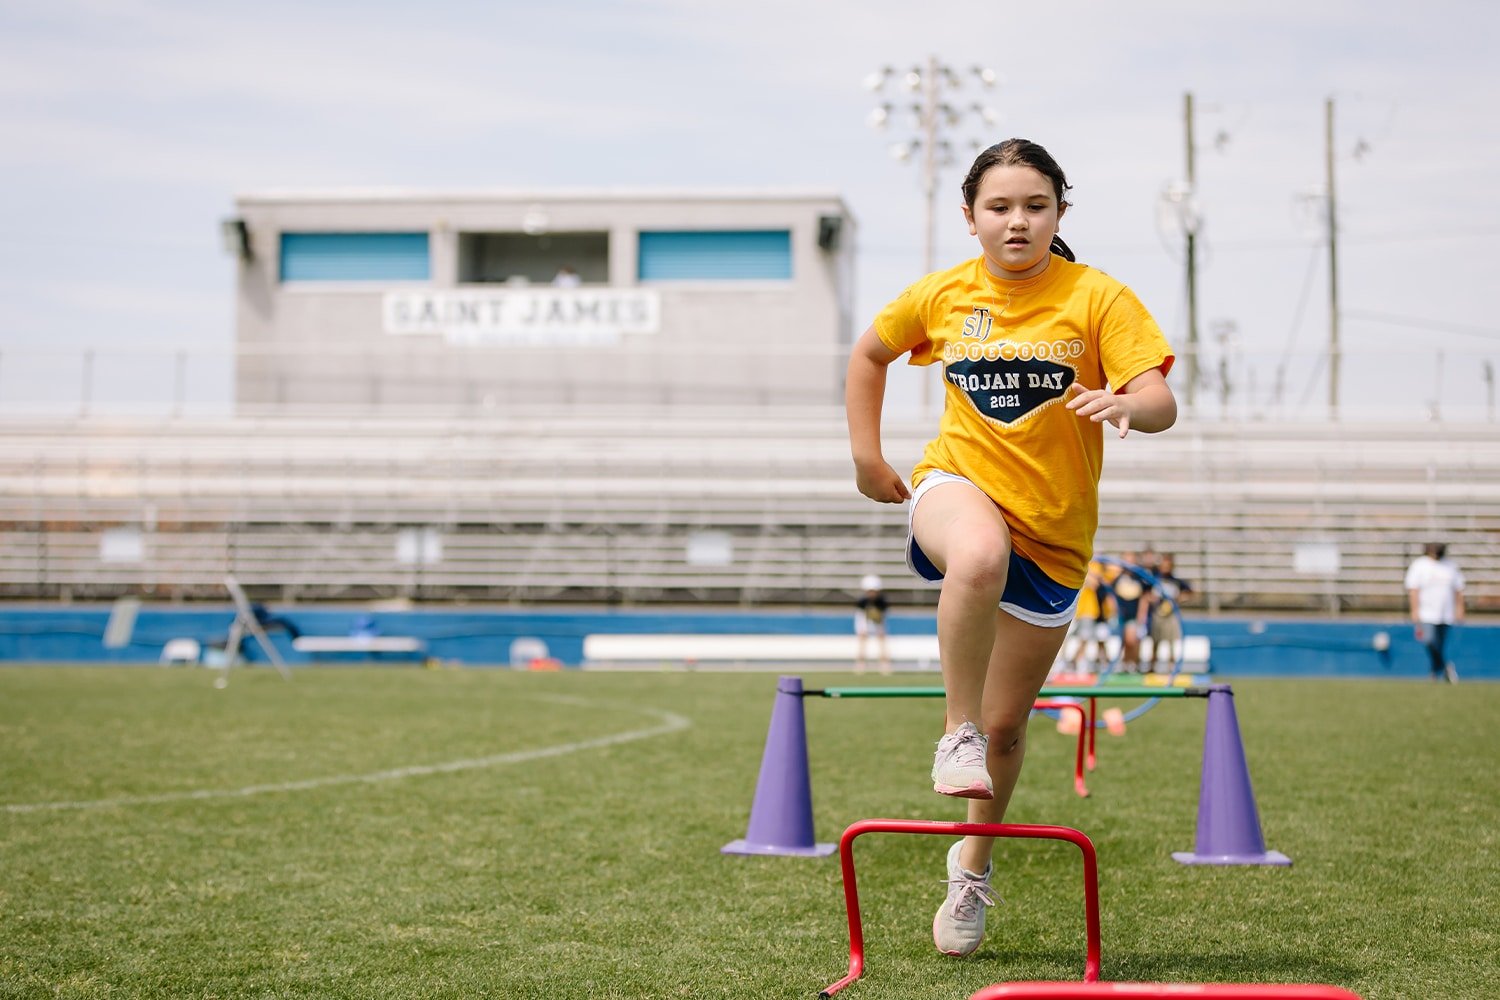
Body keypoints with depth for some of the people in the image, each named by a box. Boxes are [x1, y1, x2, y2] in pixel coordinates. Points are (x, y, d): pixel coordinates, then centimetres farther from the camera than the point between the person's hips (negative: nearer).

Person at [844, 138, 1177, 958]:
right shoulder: (943, 295, -1)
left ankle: (973, 862, 34)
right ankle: (956, 733, -23)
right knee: (979, 557, -41)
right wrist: (866, 457, 10)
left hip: (1054, 533, 0)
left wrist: (1128, 404, -43)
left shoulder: (1097, 298, -9)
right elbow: (868, 354, 17)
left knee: (1006, 725, 8)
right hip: (958, 485, 0)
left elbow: (1161, 405, -20)